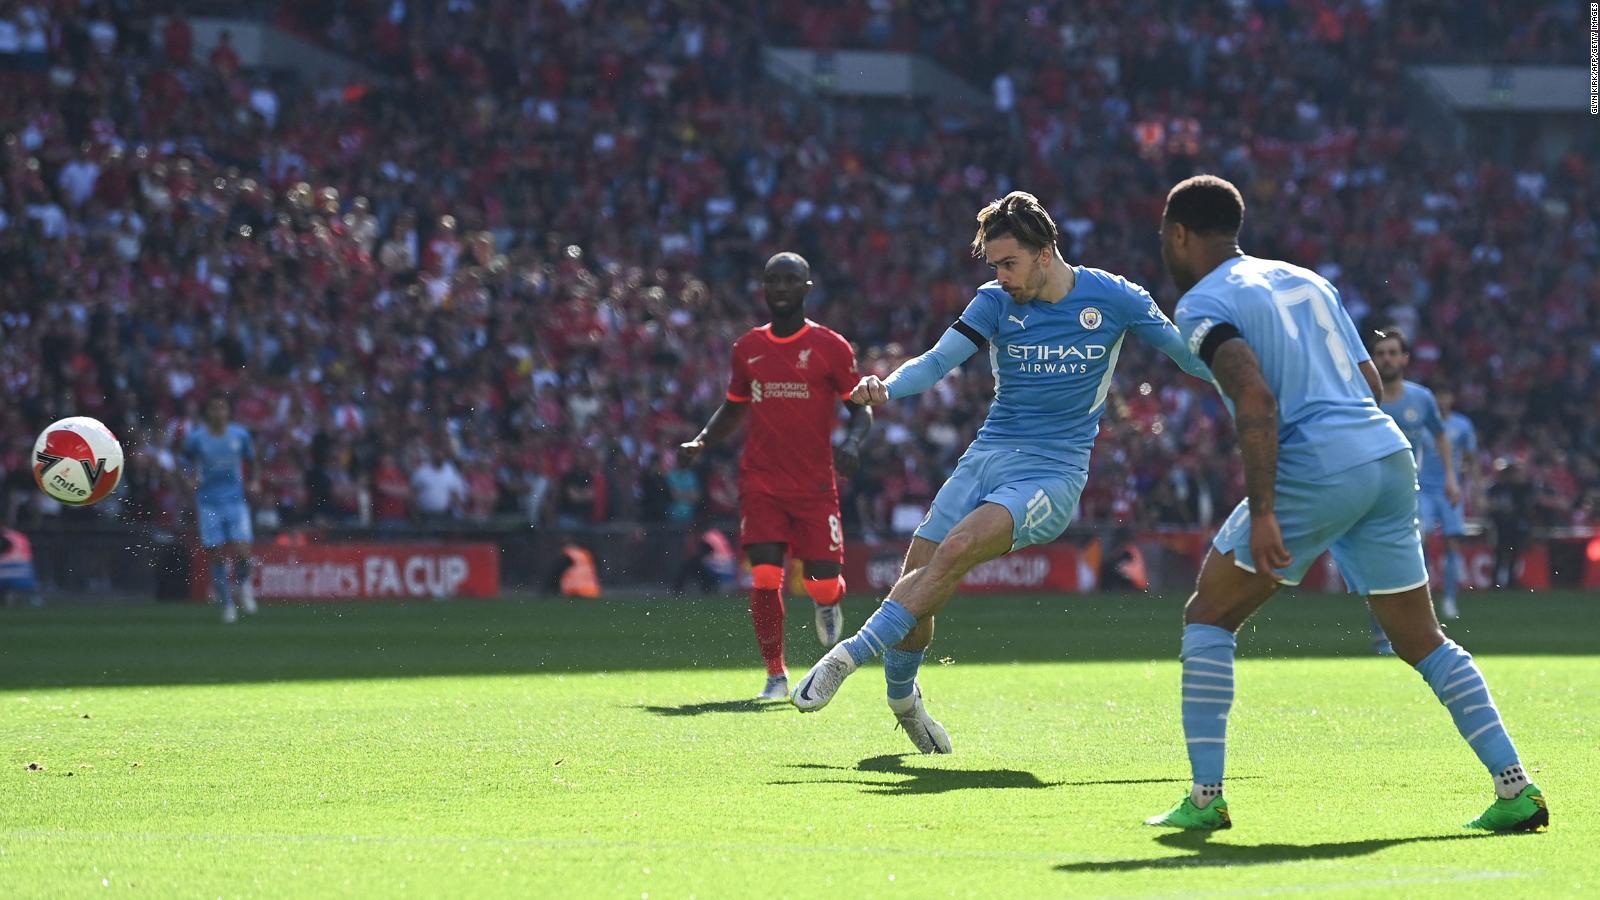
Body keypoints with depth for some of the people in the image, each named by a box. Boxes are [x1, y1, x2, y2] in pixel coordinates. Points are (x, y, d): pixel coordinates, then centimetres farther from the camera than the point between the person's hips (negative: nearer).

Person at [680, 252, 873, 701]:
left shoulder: (830, 347, -1)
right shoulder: (748, 348, 9)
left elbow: (861, 408, 3)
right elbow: (733, 410, 22)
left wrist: (852, 443, -17)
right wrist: (699, 442, 5)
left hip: (814, 483, -2)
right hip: (761, 482, 2)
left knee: (822, 584, -5)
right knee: (765, 579, -11)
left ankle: (830, 600, 35)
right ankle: (776, 676, 2)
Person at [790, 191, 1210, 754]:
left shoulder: (1112, 297, -3)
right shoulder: (996, 302, 2)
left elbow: (1191, 355, 8)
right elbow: (938, 362, -10)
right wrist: (887, 386, -29)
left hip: (1052, 473, -4)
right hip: (986, 458, 4)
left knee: (958, 548, -28)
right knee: (917, 578, -6)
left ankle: (852, 654, -27)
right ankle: (902, 696, 20)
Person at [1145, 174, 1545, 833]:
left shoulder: (1202, 304, 0)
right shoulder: (1305, 280, 23)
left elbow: (1257, 399, -16)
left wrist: (1261, 512, -20)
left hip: (1318, 469, -7)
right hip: (1391, 457, 7)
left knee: (1209, 615, 7)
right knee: (1419, 638, 14)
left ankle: (1205, 796, 0)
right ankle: (1514, 786, 4)